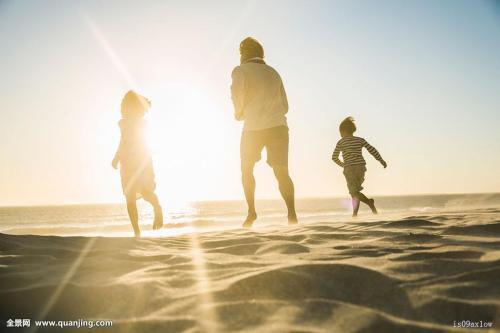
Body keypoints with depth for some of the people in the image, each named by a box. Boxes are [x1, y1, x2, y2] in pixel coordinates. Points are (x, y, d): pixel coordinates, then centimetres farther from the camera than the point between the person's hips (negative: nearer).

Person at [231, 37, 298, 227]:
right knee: (281, 172, -2)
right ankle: (291, 213, -22)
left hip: (254, 128, -3)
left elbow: (238, 93, -11)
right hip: (279, 126, 3)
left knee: (247, 170, 16)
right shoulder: (273, 73, 24)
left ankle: (251, 211, 6)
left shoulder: (240, 70, 7)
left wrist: (238, 112, 7)